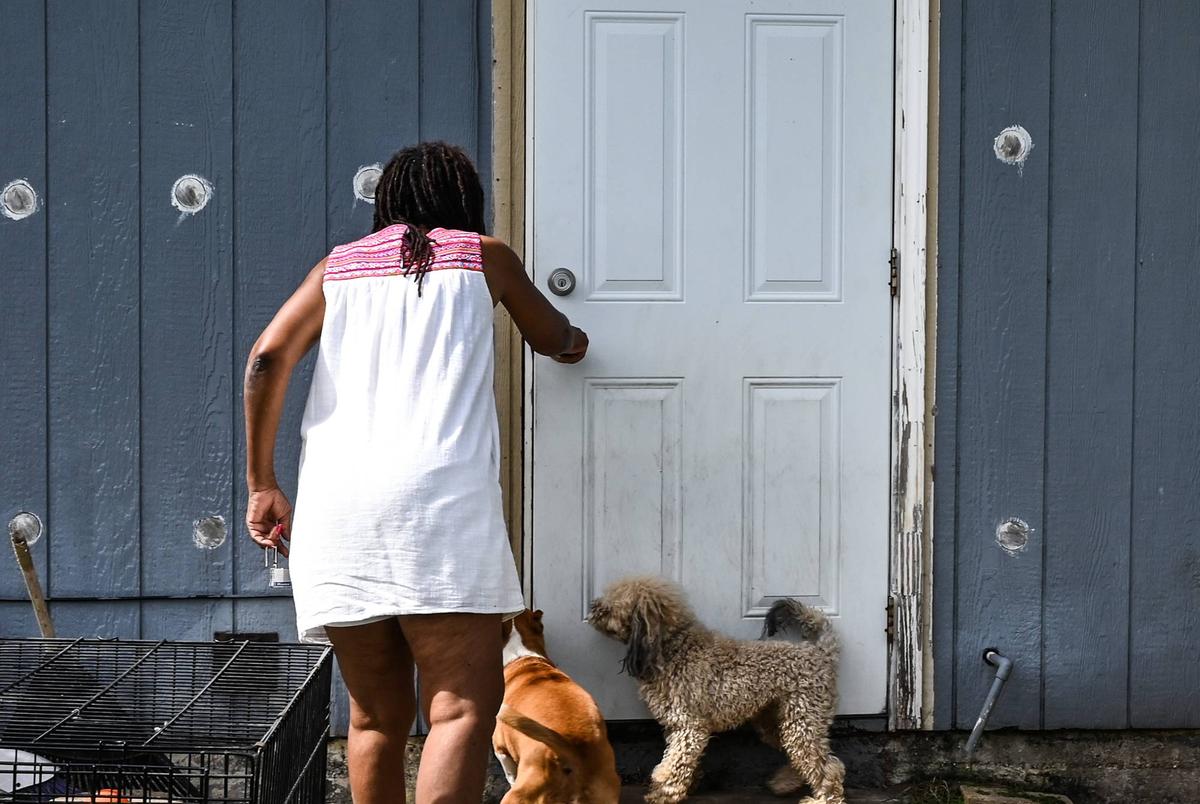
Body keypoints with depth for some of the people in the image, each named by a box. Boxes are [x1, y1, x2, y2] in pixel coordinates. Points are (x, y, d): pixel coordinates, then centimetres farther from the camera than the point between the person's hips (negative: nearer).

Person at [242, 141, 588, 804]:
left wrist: (262, 485, 12)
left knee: (377, 715, 12)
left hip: (333, 506, 4)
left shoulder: (338, 266, 21)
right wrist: (570, 343, 58)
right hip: (437, 498, -3)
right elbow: (552, 338, 34)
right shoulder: (484, 256, 18)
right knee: (465, 705, -9)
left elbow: (267, 358, 7)